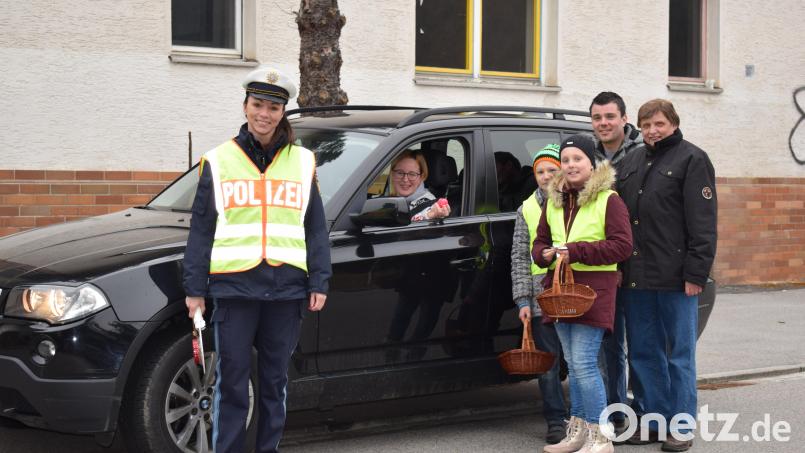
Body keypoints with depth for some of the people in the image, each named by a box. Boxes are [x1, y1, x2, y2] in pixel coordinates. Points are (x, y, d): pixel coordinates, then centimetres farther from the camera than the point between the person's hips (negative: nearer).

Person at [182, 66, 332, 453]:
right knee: (232, 381, 1)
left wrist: (319, 283, 4)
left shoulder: (302, 163, 9)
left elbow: (316, 229, 11)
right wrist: (195, 288, 0)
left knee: (275, 379, 11)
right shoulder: (218, 161, 5)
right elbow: (201, 230, 6)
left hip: (286, 288, 2)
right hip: (234, 288, -2)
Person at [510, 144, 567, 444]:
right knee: (548, 361, 3)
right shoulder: (527, 209, 10)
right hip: (542, 295, 1)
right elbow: (519, 258, 8)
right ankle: (556, 422, 11)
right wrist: (523, 300, 1)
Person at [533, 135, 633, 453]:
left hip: (593, 287, -7)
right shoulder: (553, 202, 13)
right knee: (573, 365, 13)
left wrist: (575, 251, -19)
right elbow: (539, 242, 20)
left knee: (584, 364, -11)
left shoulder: (608, 199, -7)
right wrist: (546, 254, -4)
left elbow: (622, 245, -14)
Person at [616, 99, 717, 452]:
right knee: (643, 353, 10)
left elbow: (702, 222, -9)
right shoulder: (632, 162, 17)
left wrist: (696, 273, -15)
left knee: (679, 354, 1)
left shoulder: (692, 159, -3)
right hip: (636, 276, 7)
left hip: (675, 277, -6)